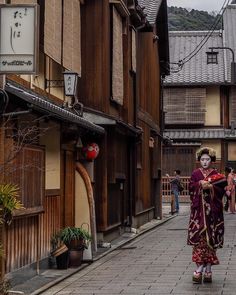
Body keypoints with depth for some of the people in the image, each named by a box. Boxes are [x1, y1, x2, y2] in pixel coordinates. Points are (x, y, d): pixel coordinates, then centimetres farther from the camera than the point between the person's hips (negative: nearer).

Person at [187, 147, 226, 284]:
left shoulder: (217, 174, 6)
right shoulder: (196, 174, 8)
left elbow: (221, 190, -1)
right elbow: (191, 188, 2)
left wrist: (210, 187, -16)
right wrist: (200, 184, -13)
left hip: (212, 210, 0)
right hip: (198, 210, 0)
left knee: (211, 239, 1)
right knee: (199, 238, -8)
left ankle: (208, 269, 9)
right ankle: (200, 268, -8)